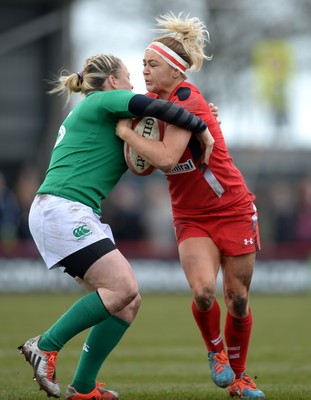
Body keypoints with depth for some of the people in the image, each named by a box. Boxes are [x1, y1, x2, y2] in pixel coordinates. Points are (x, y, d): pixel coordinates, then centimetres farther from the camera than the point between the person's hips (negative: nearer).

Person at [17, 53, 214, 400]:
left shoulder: (88, 113, 28)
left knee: (127, 302, 2)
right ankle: (45, 346, -14)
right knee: (123, 289, -21)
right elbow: (157, 108, -15)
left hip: (77, 216, 10)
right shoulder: (102, 101, 0)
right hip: (60, 211, -10)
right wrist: (202, 127, -2)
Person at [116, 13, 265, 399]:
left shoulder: (186, 99, -20)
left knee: (237, 299, 3)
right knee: (203, 290, -20)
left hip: (232, 208, -5)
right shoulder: (155, 99, 2)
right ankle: (216, 351, 8)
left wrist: (126, 133, -20)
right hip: (191, 218, 5)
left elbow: (166, 158, -32)